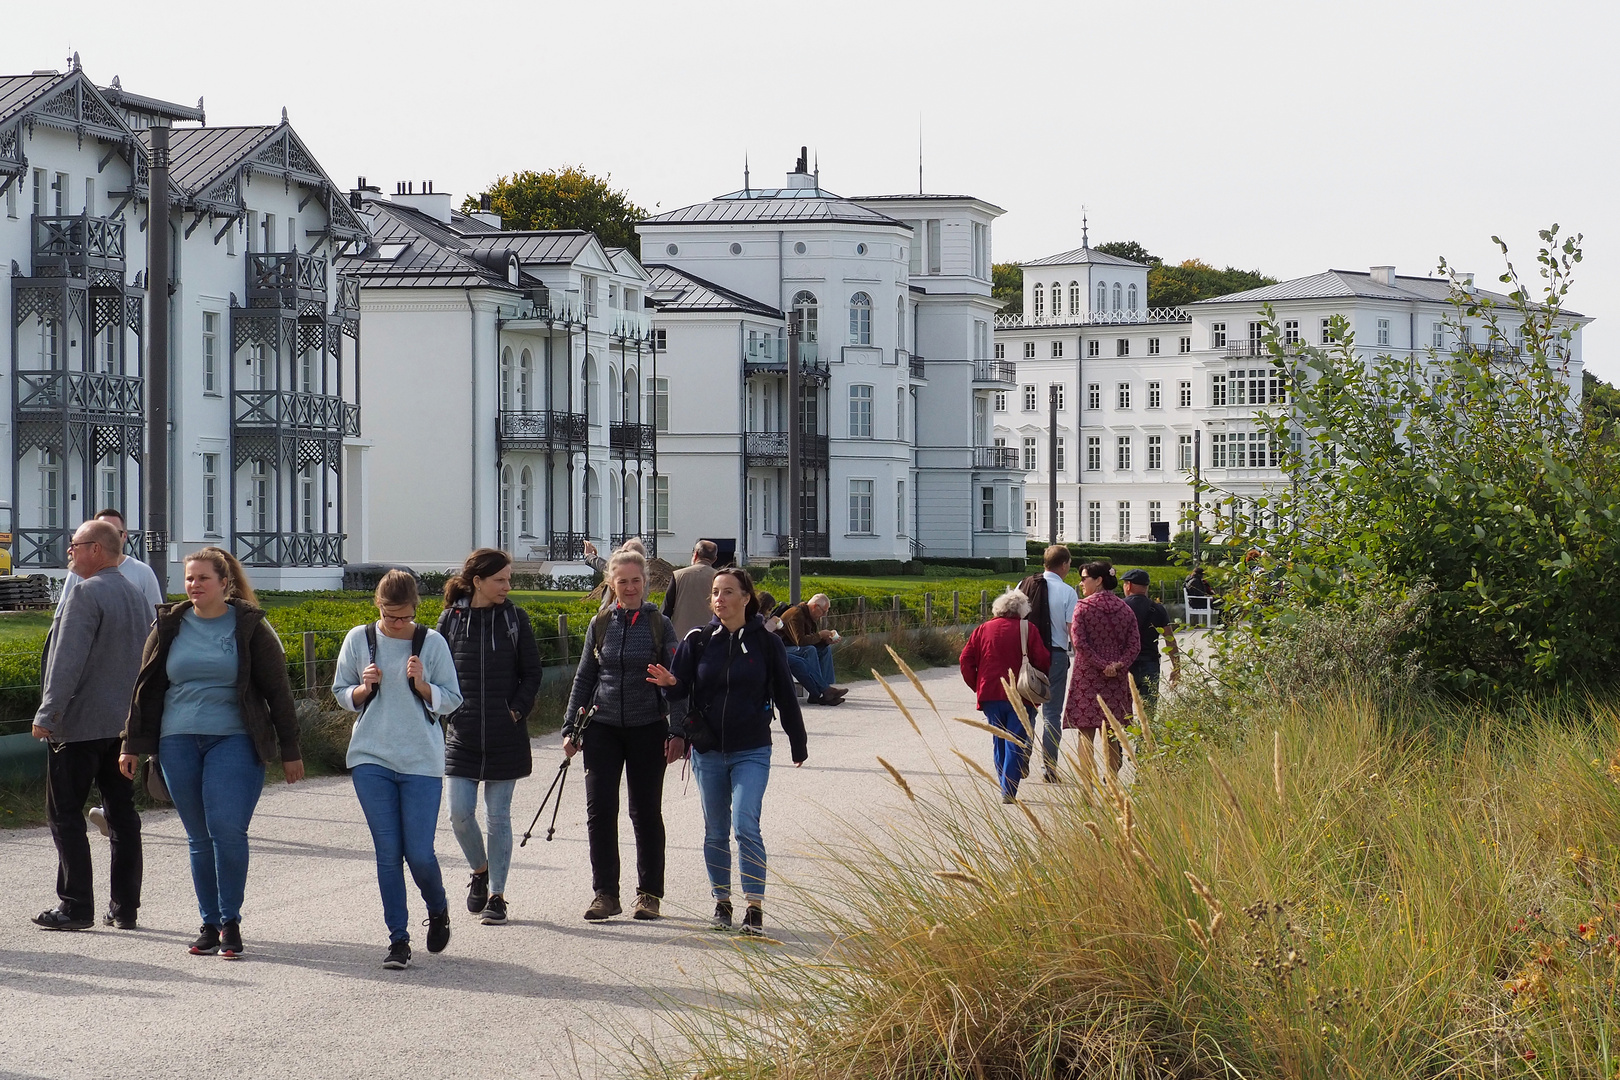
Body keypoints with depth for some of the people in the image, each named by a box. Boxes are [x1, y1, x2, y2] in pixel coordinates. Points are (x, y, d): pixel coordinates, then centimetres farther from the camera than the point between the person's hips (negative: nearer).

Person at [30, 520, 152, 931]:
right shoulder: (137, 596, 12)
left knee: (65, 813, -1)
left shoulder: (86, 594, -14)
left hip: (81, 725, -8)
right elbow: (148, 661, 18)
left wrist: (47, 715, -19)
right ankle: (125, 907, 10)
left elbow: (68, 661, -20)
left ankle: (76, 905, -3)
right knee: (122, 812, 9)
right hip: (126, 723, 8)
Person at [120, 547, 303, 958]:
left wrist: (289, 751, 3)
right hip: (178, 742, 3)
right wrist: (133, 745, 13)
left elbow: (277, 690, 4)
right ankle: (210, 923, 13)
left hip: (234, 741, -3)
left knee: (227, 828, -15)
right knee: (199, 837, 5)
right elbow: (146, 688, 16)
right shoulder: (170, 627, 10)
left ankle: (230, 921, -3)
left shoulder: (250, 627, 1)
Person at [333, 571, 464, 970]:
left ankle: (438, 910, 27)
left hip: (422, 761, -1)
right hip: (371, 760, 1)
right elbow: (341, 694, 11)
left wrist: (422, 685, -16)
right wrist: (364, 689, -10)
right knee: (387, 853, -1)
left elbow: (452, 701, 2)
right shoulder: (359, 640, 3)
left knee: (419, 853, -4)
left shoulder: (432, 643, -1)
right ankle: (398, 939, 7)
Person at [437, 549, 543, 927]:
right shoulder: (450, 619, 1)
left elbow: (532, 672, 5)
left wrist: (517, 710, -6)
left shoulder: (515, 618, 1)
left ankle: (496, 896, 10)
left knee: (498, 817, 2)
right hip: (462, 735, 1)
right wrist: (449, 709, -3)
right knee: (460, 813, -4)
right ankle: (480, 871, 24)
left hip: (506, 736, -1)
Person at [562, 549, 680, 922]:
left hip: (648, 728, -2)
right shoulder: (600, 625, 7)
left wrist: (677, 732, -6)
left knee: (646, 813, 5)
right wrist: (570, 728, 9)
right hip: (603, 727, 2)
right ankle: (605, 894, 2)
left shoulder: (660, 625, 1)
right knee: (600, 809, -5)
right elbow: (583, 679, 14)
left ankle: (649, 893, 15)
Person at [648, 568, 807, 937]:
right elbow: (682, 689, 1)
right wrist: (670, 683, -23)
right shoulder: (698, 640, 1)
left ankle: (754, 906, -13)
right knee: (715, 832, 11)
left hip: (752, 752, -3)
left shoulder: (766, 643, -2)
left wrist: (798, 744, 12)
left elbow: (785, 696, 5)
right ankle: (721, 903, 23)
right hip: (708, 751, 3)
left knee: (746, 826, -15)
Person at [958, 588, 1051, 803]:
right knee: (1015, 744, -1)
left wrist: (976, 685, 12)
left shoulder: (982, 630, 7)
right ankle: (1009, 791, -11)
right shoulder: (1027, 630, -3)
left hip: (990, 695, 3)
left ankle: (1005, 788, 19)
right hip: (1019, 695, -3)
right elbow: (1043, 661, -7)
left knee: (999, 743, 15)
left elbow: (966, 659, 3)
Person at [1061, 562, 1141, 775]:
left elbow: (1079, 642, -13)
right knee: (1111, 736, 10)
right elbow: (1134, 644, 1)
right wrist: (1119, 666, -6)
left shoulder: (1083, 607, -5)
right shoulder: (1125, 609, 8)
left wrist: (1101, 665, -12)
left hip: (1087, 677, -4)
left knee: (1086, 734, -1)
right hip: (1116, 681, 4)